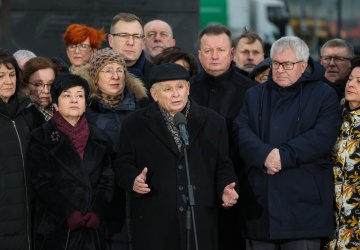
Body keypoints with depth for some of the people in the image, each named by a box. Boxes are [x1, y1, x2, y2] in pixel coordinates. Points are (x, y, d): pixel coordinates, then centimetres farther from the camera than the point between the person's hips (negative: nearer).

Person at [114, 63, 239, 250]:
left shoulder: (213, 122, 10)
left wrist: (225, 189, -6)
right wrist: (134, 180, -15)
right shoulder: (135, 125, 7)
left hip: (200, 220, 1)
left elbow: (223, 165, 12)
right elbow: (123, 165, 6)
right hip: (154, 223, -1)